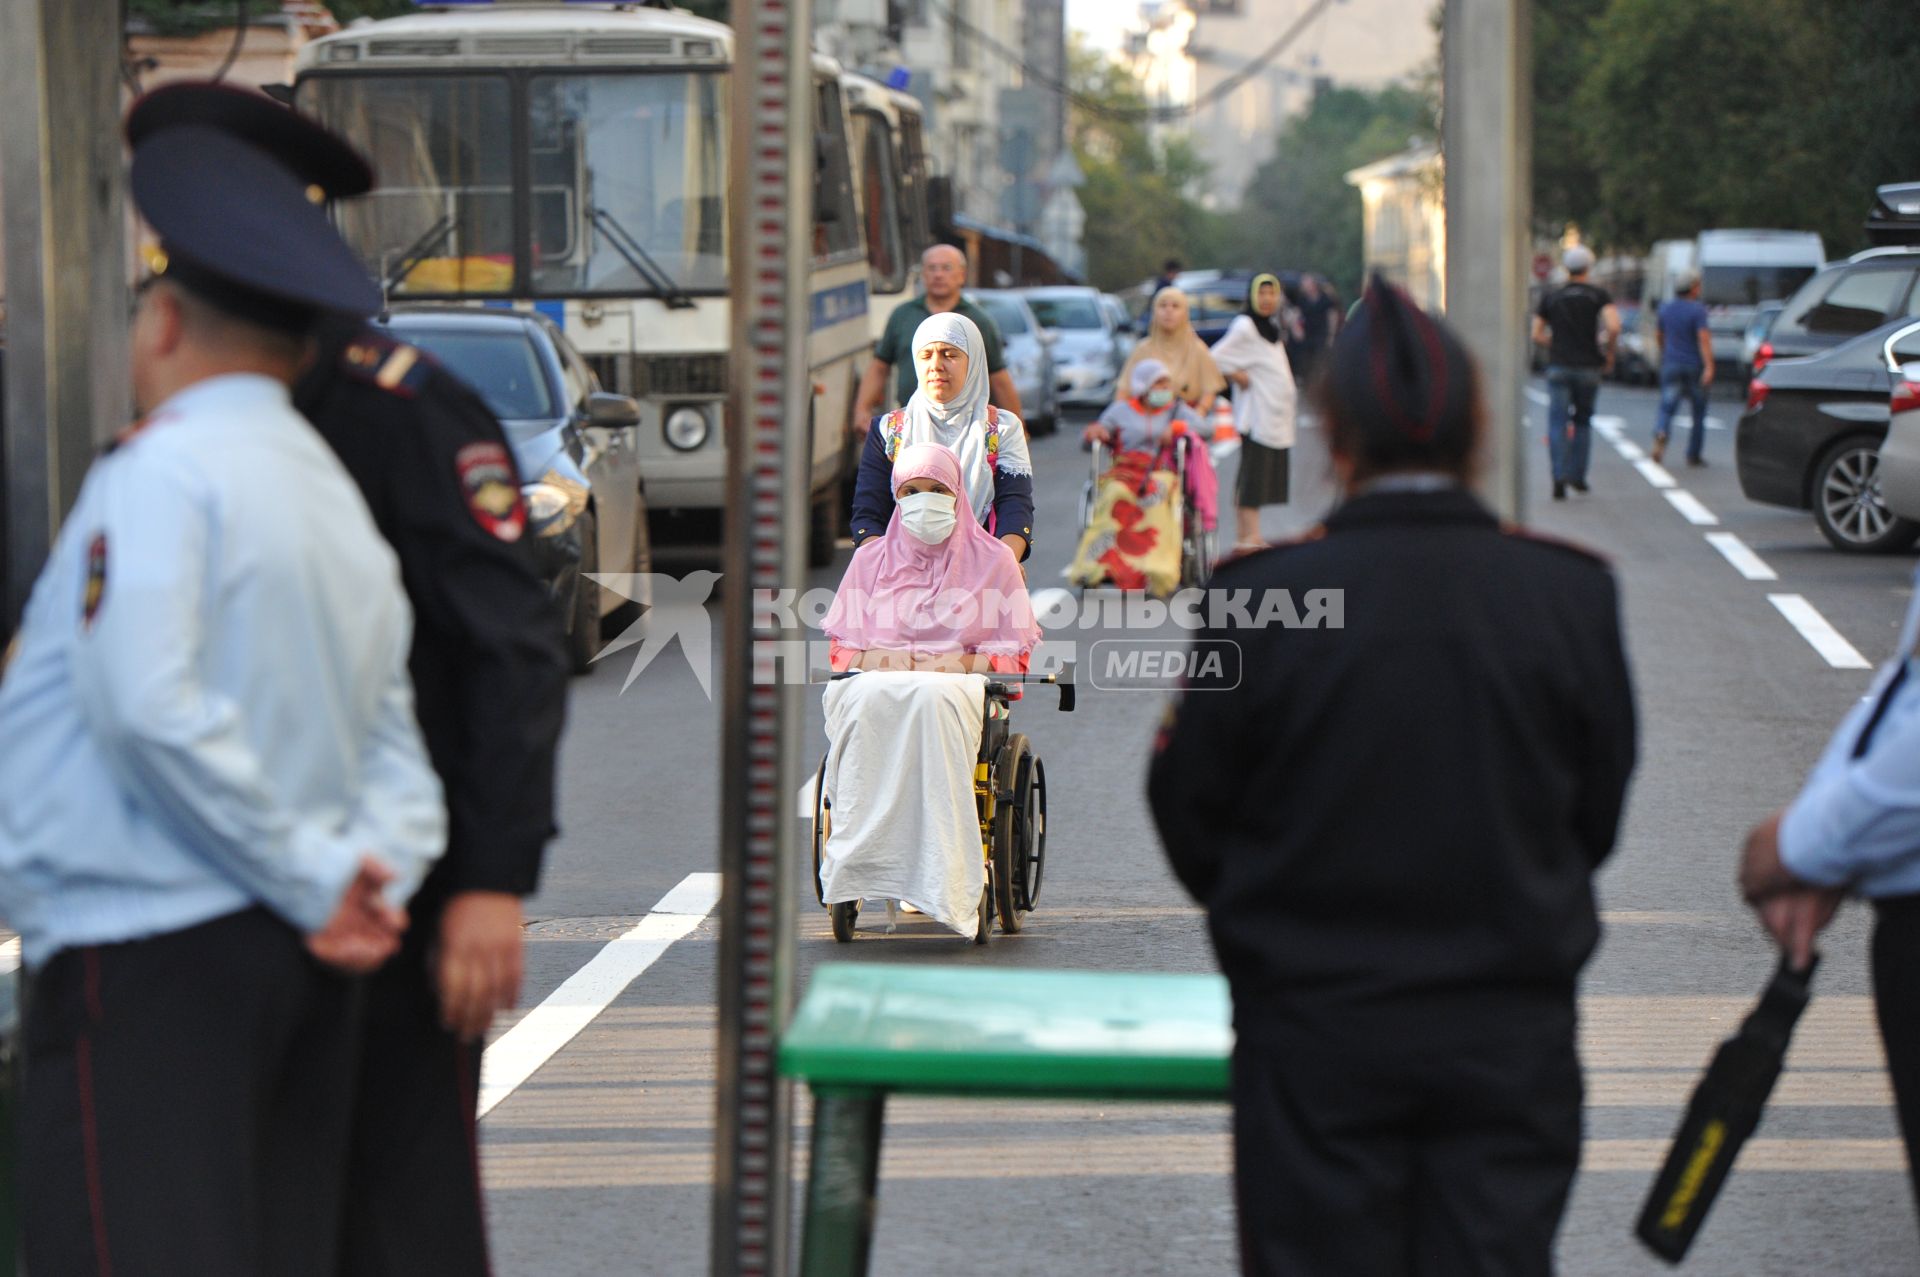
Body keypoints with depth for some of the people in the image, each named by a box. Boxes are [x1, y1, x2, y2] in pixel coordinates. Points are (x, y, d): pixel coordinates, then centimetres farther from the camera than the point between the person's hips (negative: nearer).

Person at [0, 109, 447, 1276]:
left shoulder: (162, 473, -7)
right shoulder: (341, 503, 19)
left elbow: (151, 704, -19)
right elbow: (393, 750, 16)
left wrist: (317, 881, -14)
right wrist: (376, 883, 0)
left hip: (150, 955, -8)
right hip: (296, 969, 9)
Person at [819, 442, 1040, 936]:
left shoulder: (992, 559, 16)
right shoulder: (872, 558, 22)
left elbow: (1014, 653, 10)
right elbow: (840, 644, 16)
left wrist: (956, 664, -9)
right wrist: (886, 659, -6)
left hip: (959, 682, -2)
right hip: (877, 679, 2)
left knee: (931, 699, -41)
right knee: (868, 701, -39)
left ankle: (940, 874, -47)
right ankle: (860, 855, -47)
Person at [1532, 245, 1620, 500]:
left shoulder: (1551, 297, 7)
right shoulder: (1598, 294, 0)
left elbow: (1537, 335, 7)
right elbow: (1613, 327, -13)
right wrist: (1609, 353, 2)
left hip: (1558, 366, 0)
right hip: (1588, 368, 0)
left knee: (1557, 424, -4)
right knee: (1583, 422, 16)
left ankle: (1560, 475, -22)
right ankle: (1577, 475, 16)